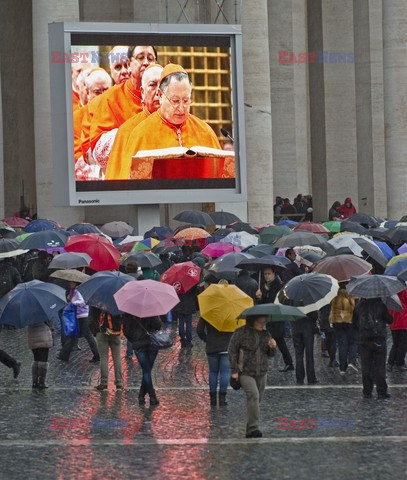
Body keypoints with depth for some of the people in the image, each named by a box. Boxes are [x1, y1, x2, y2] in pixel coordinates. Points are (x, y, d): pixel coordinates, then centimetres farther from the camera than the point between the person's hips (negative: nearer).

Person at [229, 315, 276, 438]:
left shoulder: (266, 334, 9)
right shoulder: (241, 333, -8)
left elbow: (269, 354, 16)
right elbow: (232, 351, -6)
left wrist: (272, 347, -8)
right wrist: (234, 370, -10)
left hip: (261, 373, 6)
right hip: (245, 372, -6)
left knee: (257, 399, 11)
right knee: (253, 395, -23)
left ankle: (250, 430, 27)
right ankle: (253, 428, -24)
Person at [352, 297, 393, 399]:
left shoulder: (359, 305, 2)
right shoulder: (380, 305, -9)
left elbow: (354, 321, 11)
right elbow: (389, 320, -4)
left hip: (364, 340, 3)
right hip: (379, 340, -3)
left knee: (366, 367, 8)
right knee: (380, 367, 3)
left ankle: (367, 392, 9)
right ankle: (381, 392, 2)